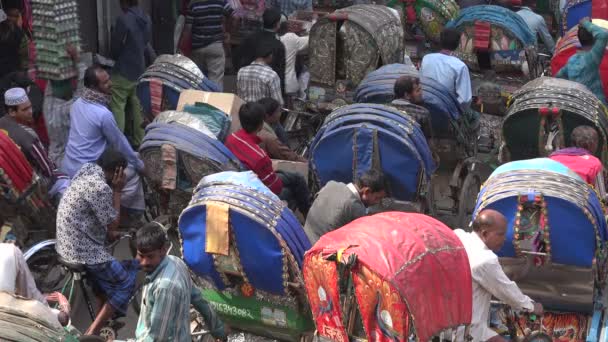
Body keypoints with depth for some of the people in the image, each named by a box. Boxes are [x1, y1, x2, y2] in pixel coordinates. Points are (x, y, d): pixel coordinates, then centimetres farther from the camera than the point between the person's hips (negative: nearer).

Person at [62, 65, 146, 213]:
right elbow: (121, 145, -9)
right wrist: (140, 165, 9)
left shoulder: (77, 104, 4)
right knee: (134, 173, 10)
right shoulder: (103, 114, -23)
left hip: (68, 167, 8)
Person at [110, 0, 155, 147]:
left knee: (117, 107, 0)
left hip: (123, 72, -7)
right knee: (138, 106, 12)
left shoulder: (123, 19, -19)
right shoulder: (146, 19, 4)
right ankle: (140, 140, 16)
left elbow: (115, 48, -10)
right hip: (141, 70, 7)